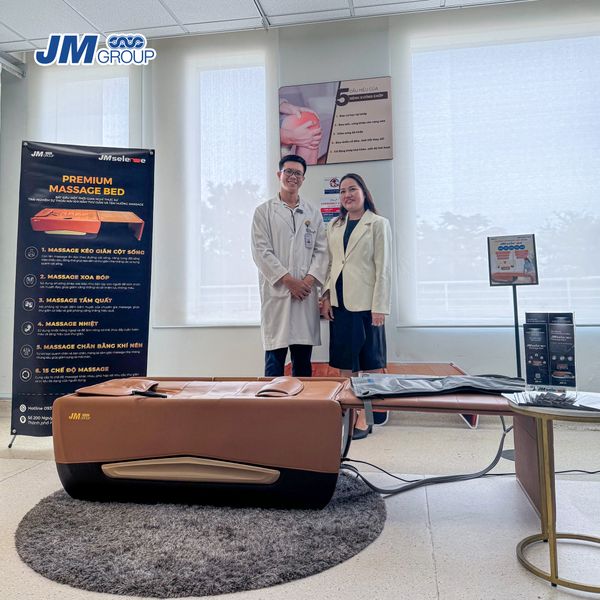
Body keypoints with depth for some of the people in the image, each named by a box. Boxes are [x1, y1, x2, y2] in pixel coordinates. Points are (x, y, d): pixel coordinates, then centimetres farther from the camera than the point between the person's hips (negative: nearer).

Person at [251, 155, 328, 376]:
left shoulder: (313, 212, 15)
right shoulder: (264, 211, 6)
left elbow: (321, 250, 9)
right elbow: (261, 251, -3)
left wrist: (310, 279, -7)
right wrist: (288, 280, -11)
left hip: (306, 293, 3)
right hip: (276, 292, -3)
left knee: (303, 358, 8)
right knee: (275, 354, -1)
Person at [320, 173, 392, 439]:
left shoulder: (378, 224, -1)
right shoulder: (334, 226, 14)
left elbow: (383, 267, -6)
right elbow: (330, 264, 15)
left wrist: (380, 307, -12)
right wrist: (326, 296, 4)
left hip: (365, 302, -5)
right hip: (339, 302, 5)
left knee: (370, 362, 3)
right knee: (345, 363, 8)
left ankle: (366, 417, 11)